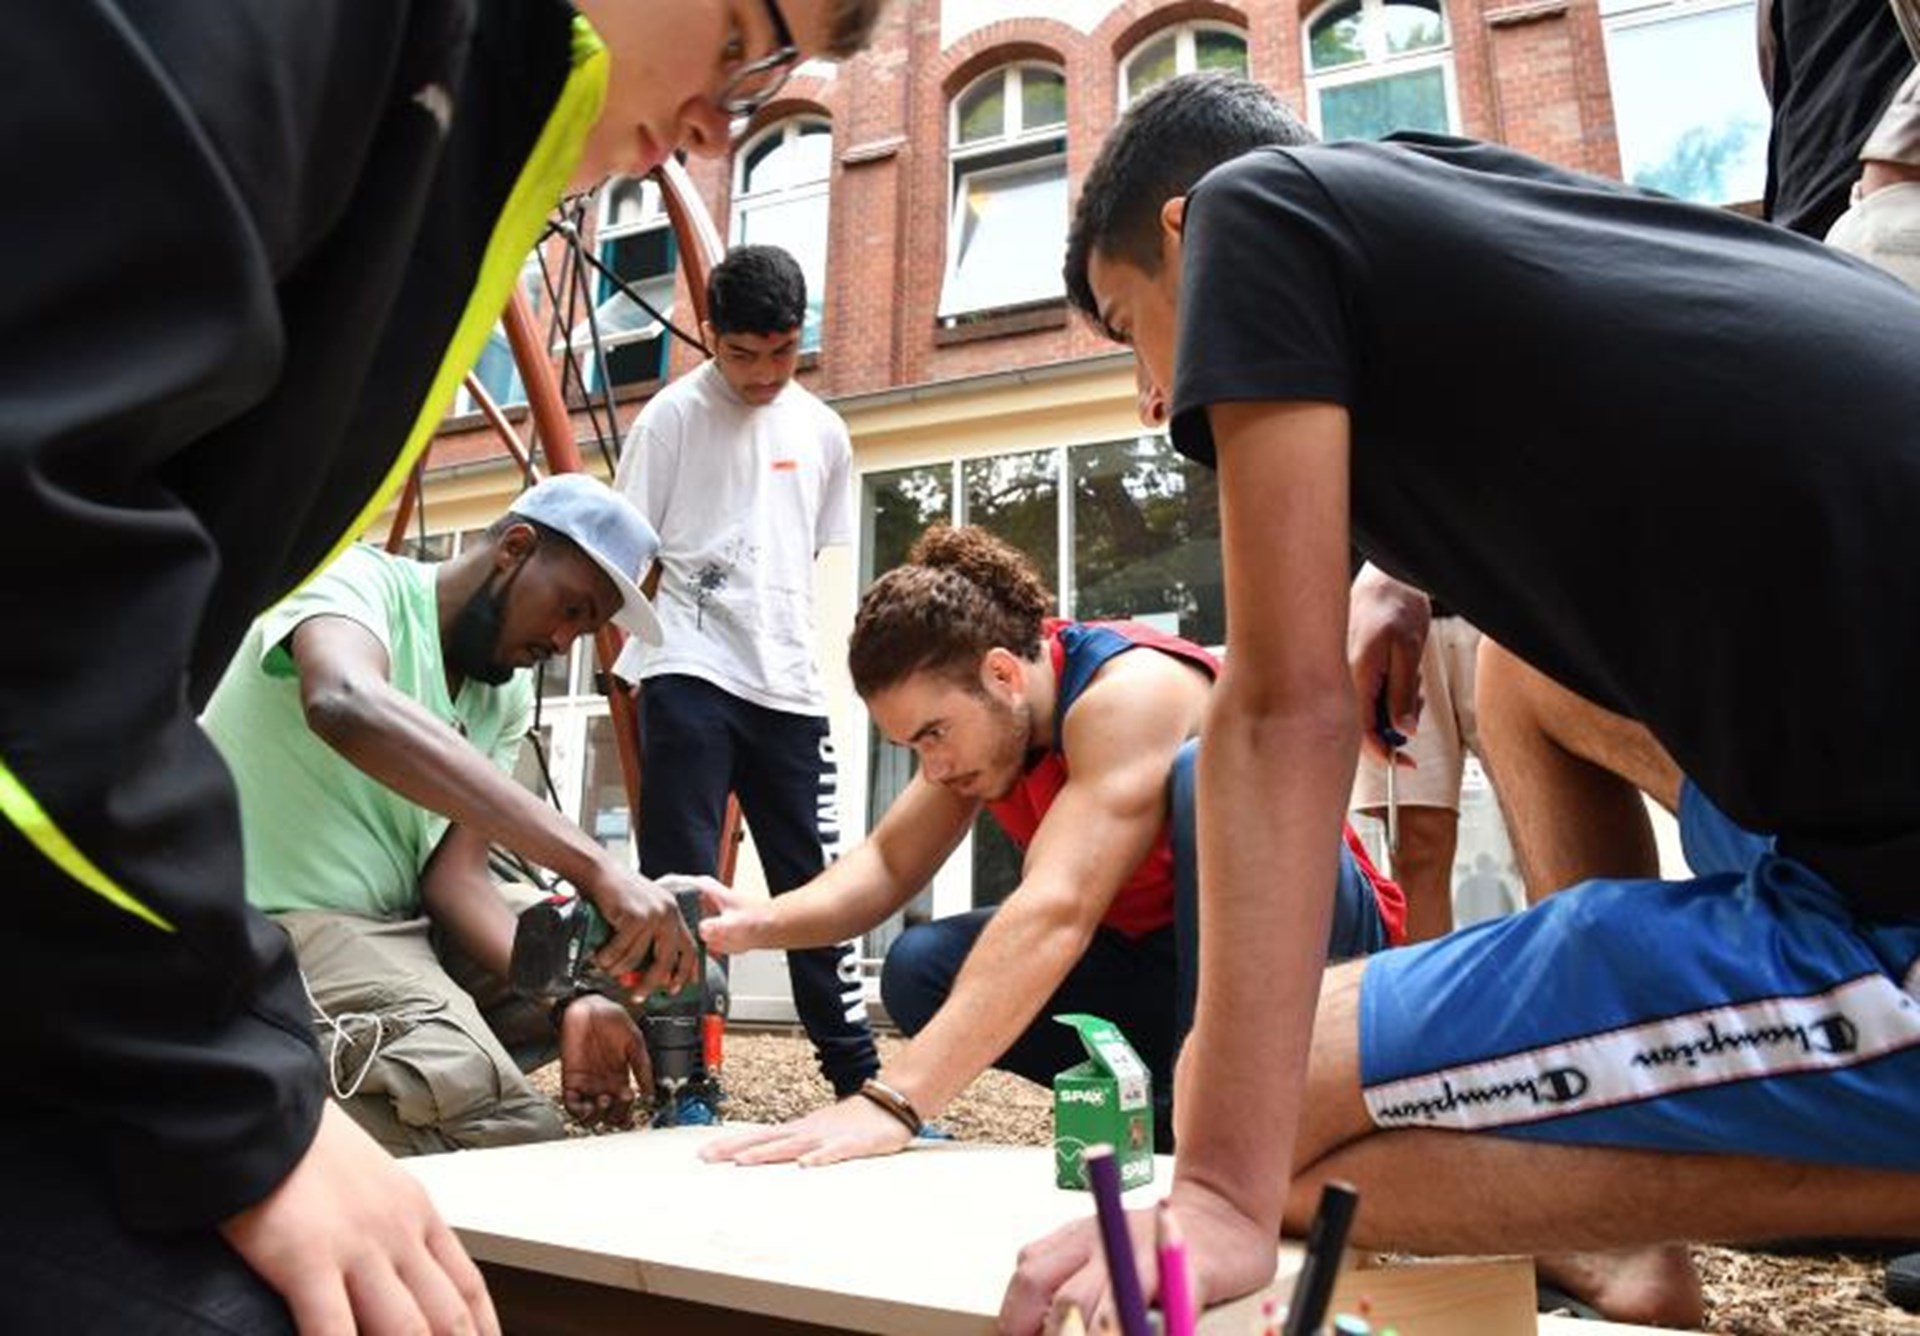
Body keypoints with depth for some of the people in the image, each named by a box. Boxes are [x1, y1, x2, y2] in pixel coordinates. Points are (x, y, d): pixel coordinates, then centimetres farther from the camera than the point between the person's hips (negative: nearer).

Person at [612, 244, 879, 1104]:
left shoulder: (823, 431, 12)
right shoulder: (673, 416, 0)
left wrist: (791, 642, 12)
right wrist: (649, 656, -10)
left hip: (790, 688, 4)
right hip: (689, 680, -4)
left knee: (815, 883, 10)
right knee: (680, 886, 0)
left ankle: (857, 1073, 20)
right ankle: (683, 1082, 10)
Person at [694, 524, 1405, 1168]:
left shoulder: (1128, 689, -28)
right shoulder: (980, 715, -3)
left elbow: (1057, 911, -39)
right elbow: (888, 864, 1)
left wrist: (891, 1102, -44)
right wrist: (763, 923, -20)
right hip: (1157, 957, 7)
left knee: (1203, 777, -36)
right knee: (923, 970, -10)